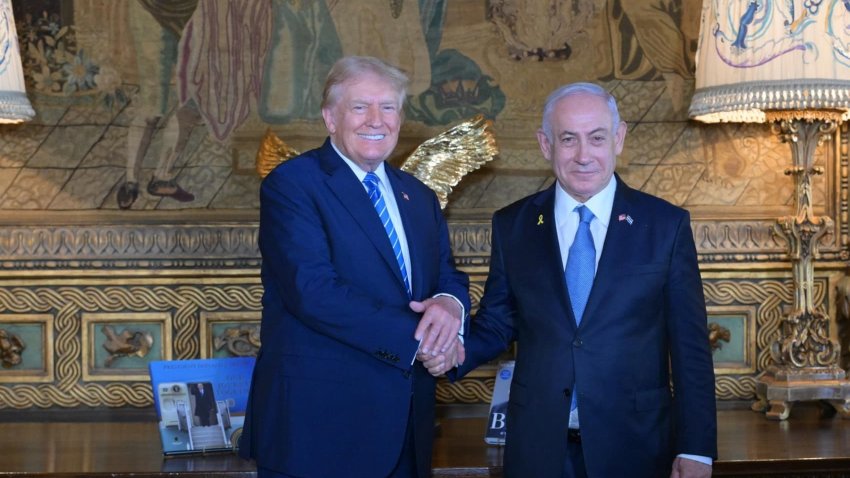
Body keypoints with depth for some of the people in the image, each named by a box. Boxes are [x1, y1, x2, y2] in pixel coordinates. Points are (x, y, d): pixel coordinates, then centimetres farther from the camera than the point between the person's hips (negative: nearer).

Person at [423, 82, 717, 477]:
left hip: (635, 446, -1)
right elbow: (497, 323, 11)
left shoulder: (666, 224, -2)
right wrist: (457, 350, -10)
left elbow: (690, 346, -2)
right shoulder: (511, 225, 3)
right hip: (538, 445, 2)